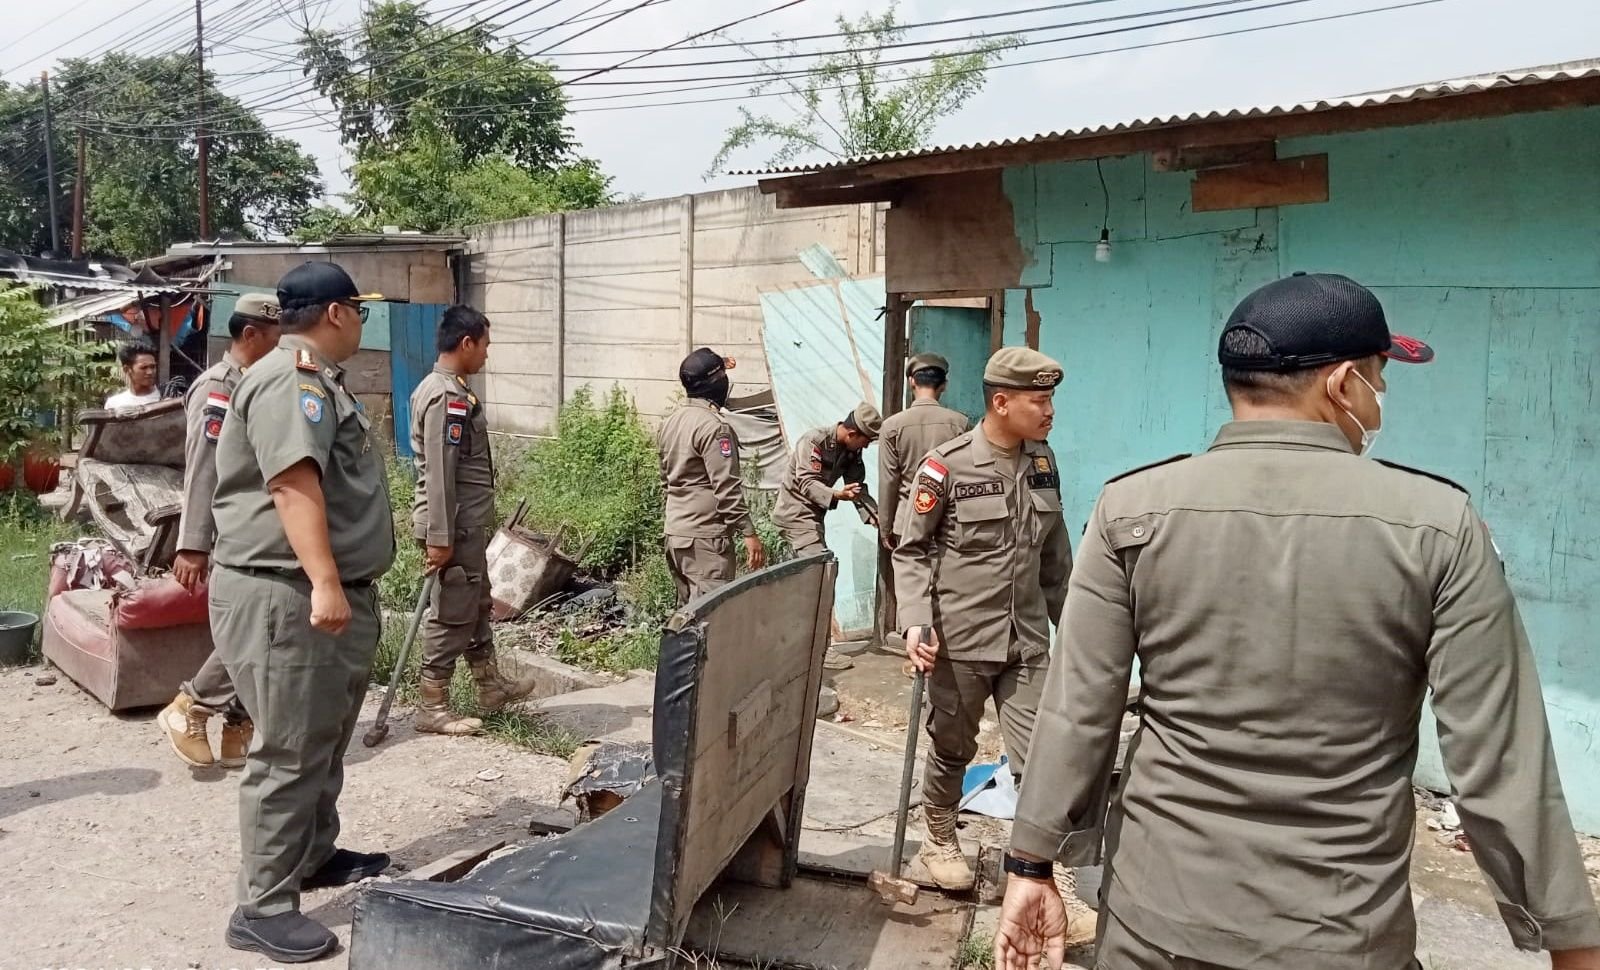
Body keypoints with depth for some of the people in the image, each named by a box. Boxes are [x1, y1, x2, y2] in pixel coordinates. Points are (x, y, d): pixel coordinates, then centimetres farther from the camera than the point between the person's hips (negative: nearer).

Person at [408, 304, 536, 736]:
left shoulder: (450, 389, 12)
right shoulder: (445, 396, -20)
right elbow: (439, 473, -23)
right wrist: (439, 537, -24)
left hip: (468, 523, 10)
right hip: (455, 526, -10)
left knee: (476, 605, 20)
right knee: (452, 614, -1)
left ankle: (491, 685, 34)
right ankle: (431, 708, 9)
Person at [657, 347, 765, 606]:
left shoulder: (670, 422, 12)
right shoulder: (713, 426, -15)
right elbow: (727, 487, -19)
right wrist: (748, 533, -16)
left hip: (675, 533, 9)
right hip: (705, 538, -9)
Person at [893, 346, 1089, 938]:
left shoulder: (1043, 463, 5)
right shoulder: (947, 466, -11)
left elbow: (1055, 555, 14)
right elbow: (911, 550, -5)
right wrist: (915, 622, -17)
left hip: (1027, 640, 4)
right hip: (960, 640, -4)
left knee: (1039, 758, 0)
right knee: (952, 748, 14)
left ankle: (1054, 878, 8)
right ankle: (938, 842, 38)